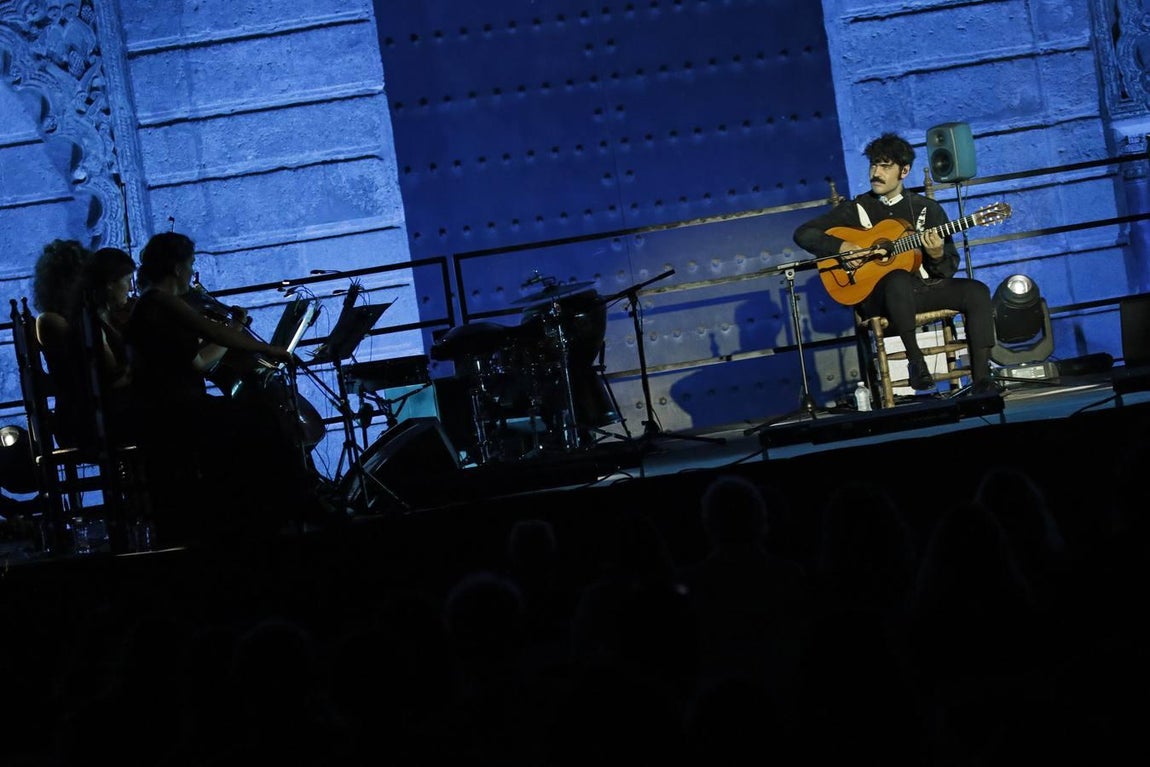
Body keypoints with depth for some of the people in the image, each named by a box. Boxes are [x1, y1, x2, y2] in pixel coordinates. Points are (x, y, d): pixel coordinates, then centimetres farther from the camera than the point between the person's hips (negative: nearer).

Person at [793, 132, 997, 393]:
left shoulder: (927, 209, 10)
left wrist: (937, 255, -16)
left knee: (977, 291, -23)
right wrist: (843, 248, -13)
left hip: (924, 287, 3)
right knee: (899, 280, -39)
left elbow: (950, 269, 8)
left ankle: (981, 380, -26)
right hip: (877, 295, -3)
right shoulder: (855, 209, 7)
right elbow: (803, 234, 3)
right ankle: (915, 360, -25)